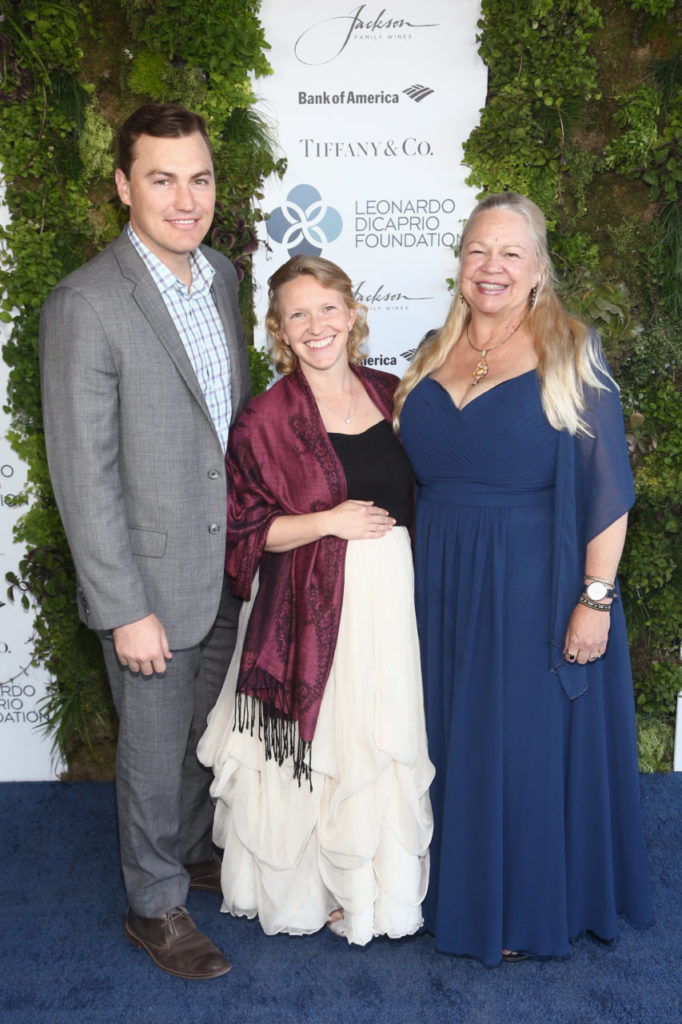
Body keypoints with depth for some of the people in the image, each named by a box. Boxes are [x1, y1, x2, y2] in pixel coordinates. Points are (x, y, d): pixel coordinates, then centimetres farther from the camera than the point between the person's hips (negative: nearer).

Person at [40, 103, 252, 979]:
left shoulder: (221, 275, 3)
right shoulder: (86, 305, -20)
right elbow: (84, 475, -20)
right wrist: (126, 610, -18)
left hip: (226, 567, 7)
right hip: (153, 579, -7)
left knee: (205, 732, 24)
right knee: (155, 751, 12)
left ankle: (191, 851, 49)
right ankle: (155, 905, 35)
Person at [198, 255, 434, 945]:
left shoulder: (390, 395, 5)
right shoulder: (265, 418, -9)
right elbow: (244, 529, -8)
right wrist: (330, 521, -16)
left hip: (393, 591, 5)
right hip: (312, 605, -4)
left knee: (386, 737, 14)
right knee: (317, 741, 4)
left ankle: (378, 881, 36)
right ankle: (312, 887, 30)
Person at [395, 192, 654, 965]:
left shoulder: (569, 355, -8)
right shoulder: (434, 357, 7)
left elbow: (606, 487, -11)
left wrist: (596, 598, -16)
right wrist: (421, 574, 8)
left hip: (535, 587, -5)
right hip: (444, 584, 5)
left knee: (530, 743, 7)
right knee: (454, 741, 16)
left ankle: (528, 910, 29)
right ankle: (458, 888, 37)